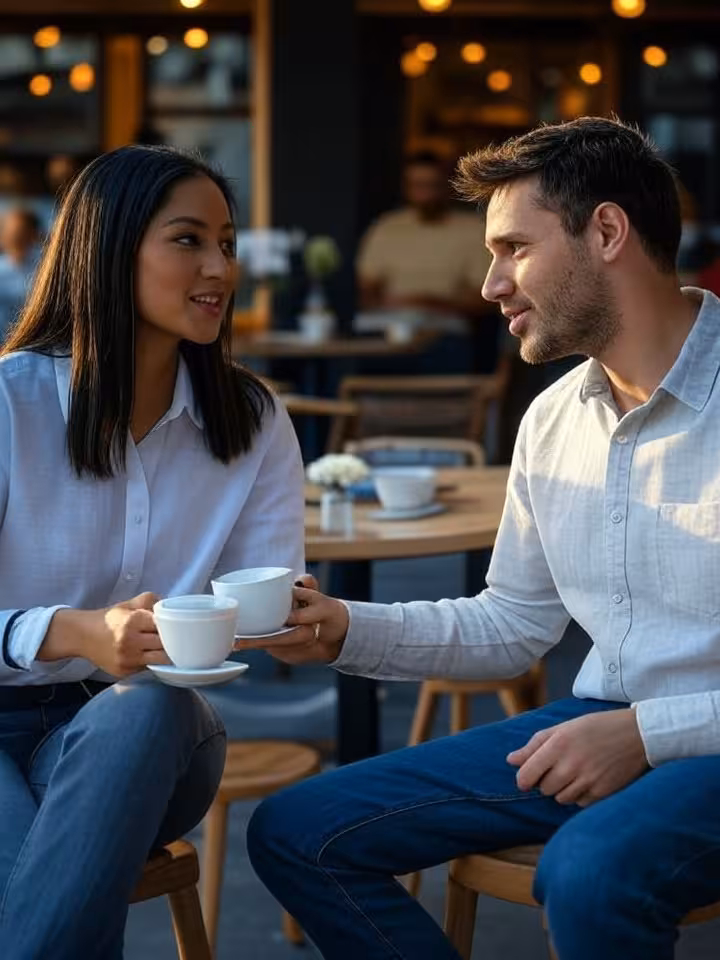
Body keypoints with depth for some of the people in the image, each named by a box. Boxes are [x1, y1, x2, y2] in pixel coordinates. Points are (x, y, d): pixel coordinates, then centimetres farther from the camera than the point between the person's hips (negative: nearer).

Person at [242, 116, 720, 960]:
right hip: (601, 726, 7)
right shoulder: (552, 420, 10)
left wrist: (645, 733, -22)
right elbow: (514, 624, 19)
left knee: (590, 873, -39)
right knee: (295, 834, -1)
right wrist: (348, 630, 4)